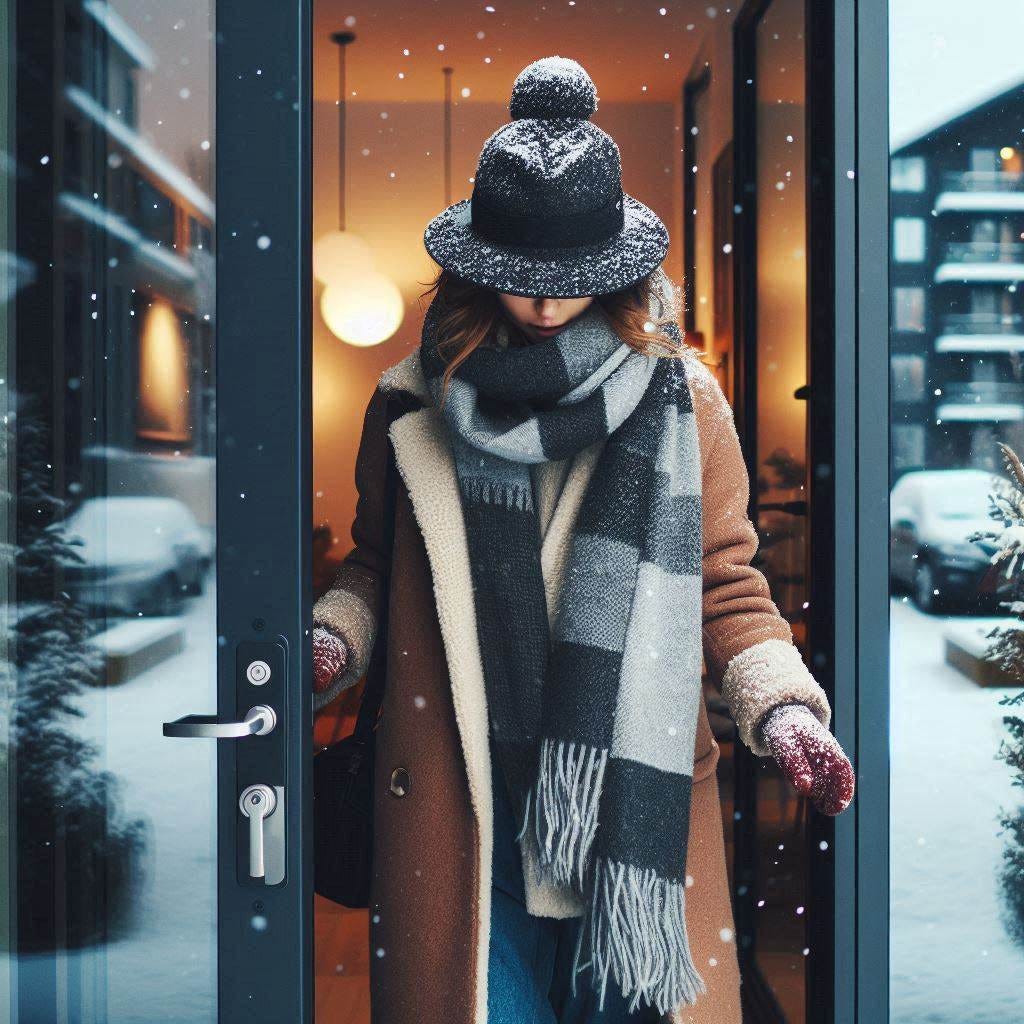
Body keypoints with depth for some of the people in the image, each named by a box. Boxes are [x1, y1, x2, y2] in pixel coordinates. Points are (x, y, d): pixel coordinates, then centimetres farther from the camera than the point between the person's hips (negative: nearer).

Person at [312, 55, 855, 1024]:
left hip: (628, 808, 0)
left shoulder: (683, 402, 1)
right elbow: (376, 565, 16)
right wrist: (331, 641, -2)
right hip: (460, 822, 1)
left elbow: (727, 586, 6)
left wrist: (781, 709, -8)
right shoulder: (410, 405, 4)